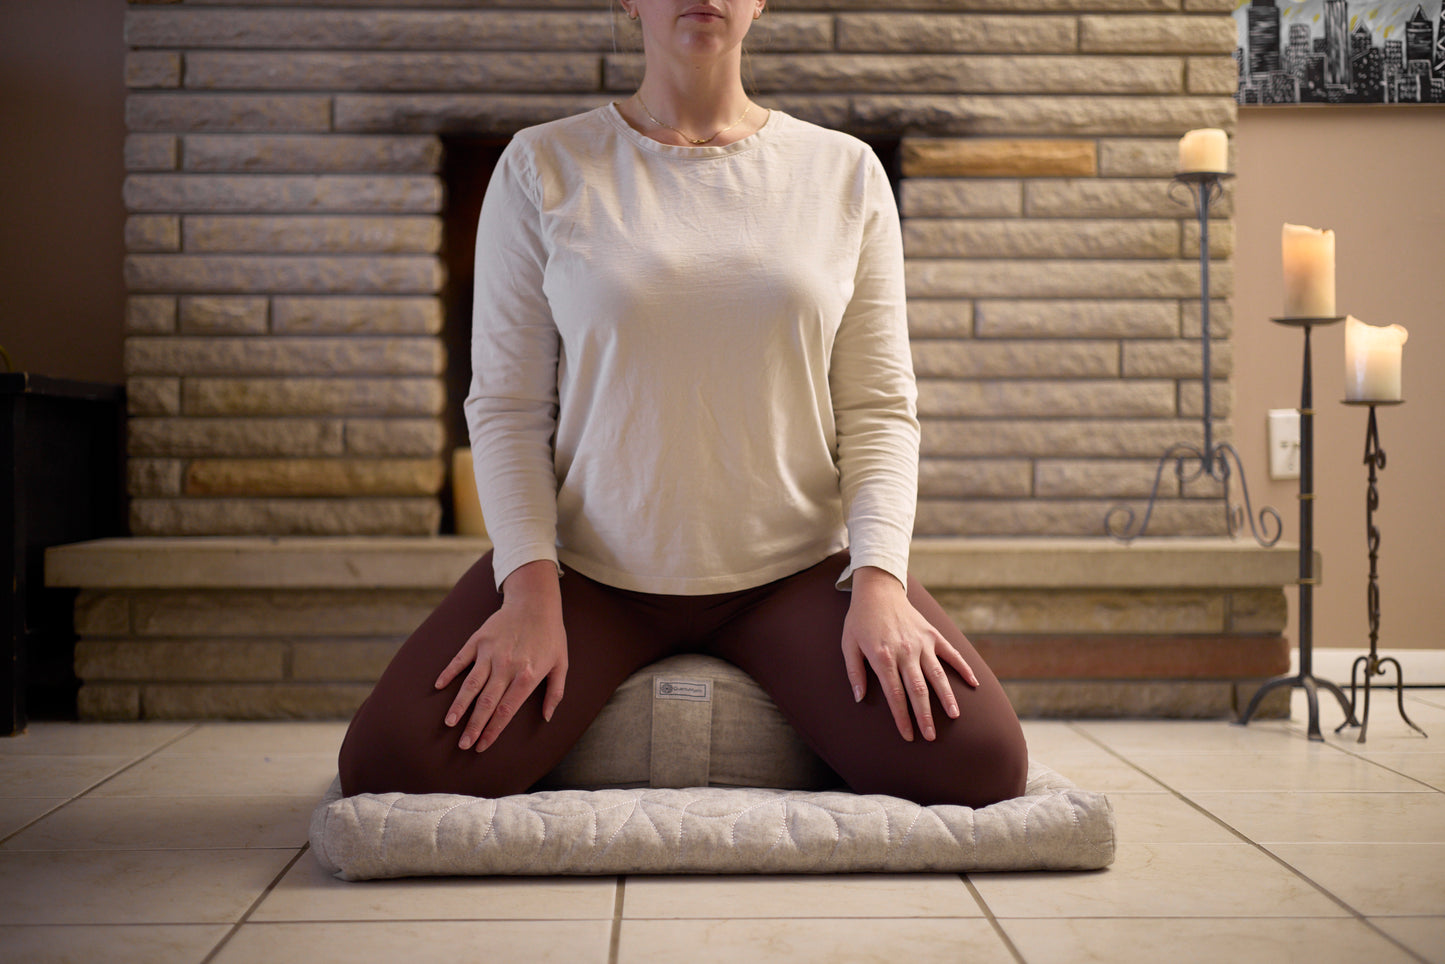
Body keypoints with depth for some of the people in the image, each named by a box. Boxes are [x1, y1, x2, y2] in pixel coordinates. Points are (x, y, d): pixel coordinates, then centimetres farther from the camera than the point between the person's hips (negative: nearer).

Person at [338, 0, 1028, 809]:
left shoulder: (845, 174, 5)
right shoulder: (545, 168, 1)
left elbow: (880, 409, 2)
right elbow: (507, 405, -1)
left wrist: (879, 581, -14)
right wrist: (531, 590, -14)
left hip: (798, 564, 1)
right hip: (593, 568, -1)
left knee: (977, 767, -19)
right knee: (393, 766, -20)